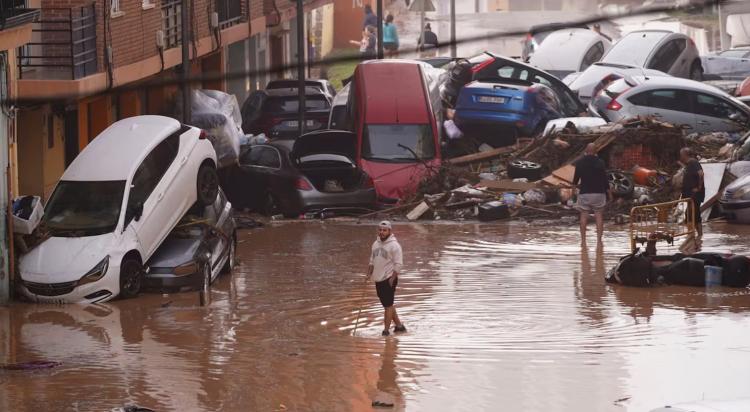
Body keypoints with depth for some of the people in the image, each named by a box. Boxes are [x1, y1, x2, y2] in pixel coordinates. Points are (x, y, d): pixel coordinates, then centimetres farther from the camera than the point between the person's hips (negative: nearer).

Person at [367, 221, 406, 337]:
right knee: (388, 304, 14)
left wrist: (392, 278, -17)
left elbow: (398, 264, -14)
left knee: (388, 305, -5)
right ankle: (399, 325, 24)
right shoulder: (376, 244, 11)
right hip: (378, 279, 8)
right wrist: (369, 273, 11)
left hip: (388, 279, -8)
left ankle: (386, 329, -1)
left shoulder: (394, 245, -12)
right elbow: (372, 260, 21)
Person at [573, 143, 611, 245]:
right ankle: (599, 239, -3)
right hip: (598, 192, -1)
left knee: (584, 216, 5)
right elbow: (605, 178, -2)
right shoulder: (600, 162, -4)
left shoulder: (579, 162, -1)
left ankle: (583, 239, 1)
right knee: (599, 215, 3)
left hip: (584, 192, 1)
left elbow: (576, 177, 5)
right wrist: (608, 191, 9)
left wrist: (575, 185, 28)